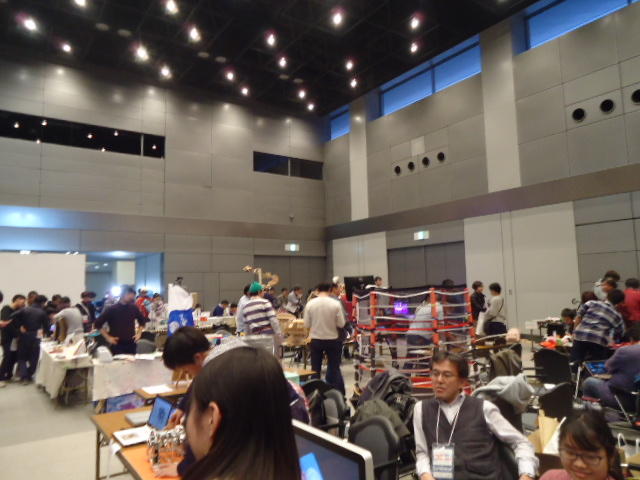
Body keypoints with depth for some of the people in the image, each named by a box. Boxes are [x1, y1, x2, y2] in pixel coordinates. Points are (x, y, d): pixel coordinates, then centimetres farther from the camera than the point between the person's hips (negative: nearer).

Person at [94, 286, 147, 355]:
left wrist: (139, 333, 9)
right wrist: (107, 337, -6)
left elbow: (142, 320, 20)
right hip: (117, 344, -3)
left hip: (131, 343, 3)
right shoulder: (112, 309, -6)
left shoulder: (134, 308, 4)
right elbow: (98, 323, -3)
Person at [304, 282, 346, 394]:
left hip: (315, 340, 1)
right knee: (334, 368, 12)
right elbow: (341, 324, -8)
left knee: (315, 369, 13)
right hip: (332, 339, -1)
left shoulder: (310, 304, -9)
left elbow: (306, 324, -4)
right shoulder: (336, 304, -12)